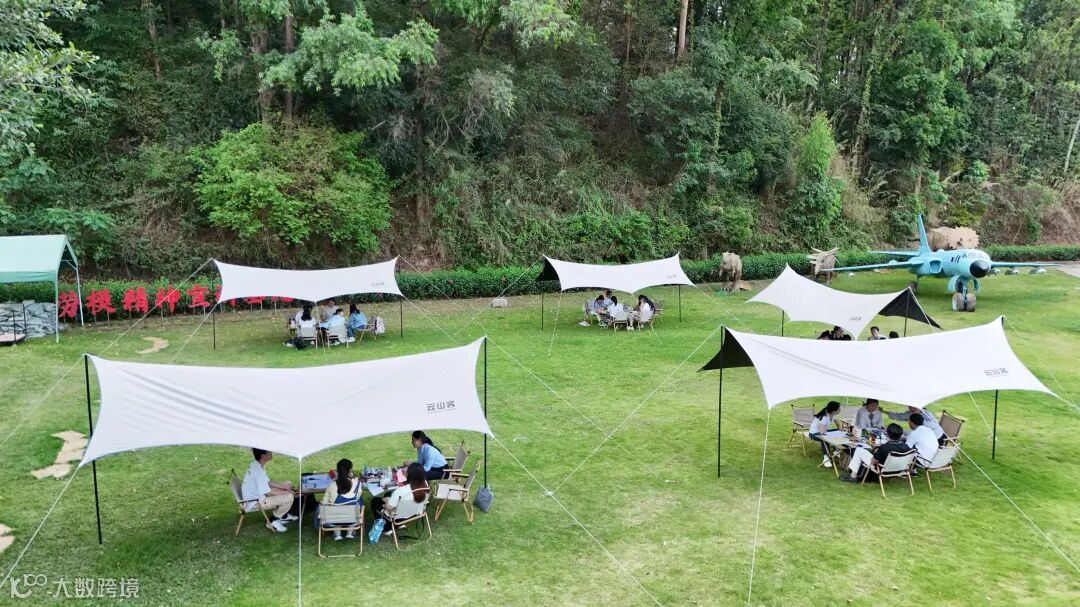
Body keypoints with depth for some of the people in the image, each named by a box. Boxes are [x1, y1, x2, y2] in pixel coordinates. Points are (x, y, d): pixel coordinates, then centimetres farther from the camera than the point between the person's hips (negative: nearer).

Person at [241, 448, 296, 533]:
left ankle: (282, 515, 21)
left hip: (255, 496, 10)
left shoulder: (255, 465, 1)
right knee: (289, 497, -20)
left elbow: (268, 482, 13)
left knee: (287, 483, 15)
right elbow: (268, 493, -25)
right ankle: (273, 521, -1)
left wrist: (284, 487, 4)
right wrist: (286, 492, -12)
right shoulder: (258, 471, -29)